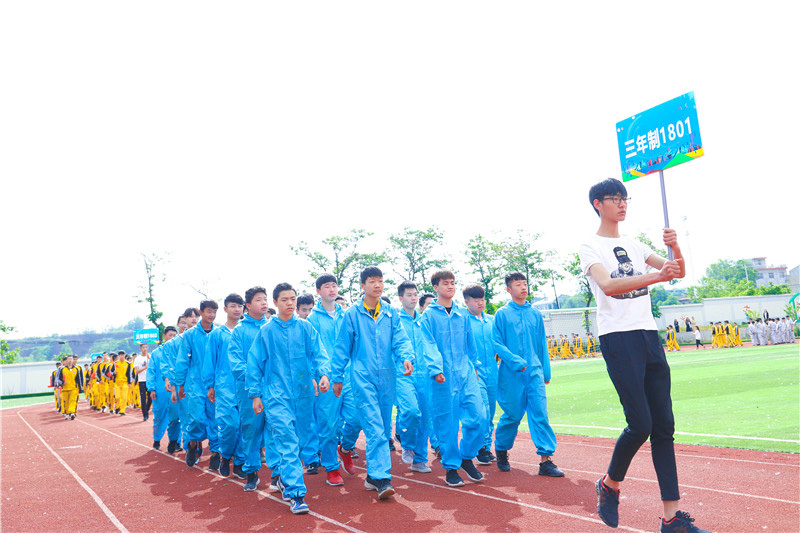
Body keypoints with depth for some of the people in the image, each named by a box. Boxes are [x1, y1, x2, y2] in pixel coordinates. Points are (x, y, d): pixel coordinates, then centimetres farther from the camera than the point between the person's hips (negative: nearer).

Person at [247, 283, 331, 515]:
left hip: (303, 392, 3)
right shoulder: (266, 331, 3)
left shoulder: (305, 327, 6)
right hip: (277, 393, -3)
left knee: (301, 439, 11)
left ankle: (284, 477, 34)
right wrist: (255, 394, 3)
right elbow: (255, 363, 6)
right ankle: (295, 492, -10)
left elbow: (318, 353, 2)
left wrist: (323, 373, -17)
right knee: (287, 441, -12)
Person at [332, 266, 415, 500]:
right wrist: (337, 377, 4)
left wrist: (406, 357, -18)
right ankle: (380, 478, -12)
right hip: (362, 377, -4)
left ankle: (374, 475, 23)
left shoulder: (390, 313, 9)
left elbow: (400, 339, 2)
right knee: (374, 428, -13)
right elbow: (342, 348, 3)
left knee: (384, 428, 10)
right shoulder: (352, 314, 0)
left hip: (386, 377, 4)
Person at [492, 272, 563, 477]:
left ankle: (545, 459, -3)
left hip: (534, 371, 3)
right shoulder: (502, 314, 0)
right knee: (512, 415, 5)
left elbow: (542, 344, 16)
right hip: (512, 374, -3)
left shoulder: (535, 313, 11)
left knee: (540, 413, -5)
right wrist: (516, 361, -16)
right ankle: (501, 451, 28)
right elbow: (496, 343, -5)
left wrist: (545, 370, 14)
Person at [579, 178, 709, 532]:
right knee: (640, 424, -11)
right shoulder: (590, 247, -2)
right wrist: (655, 276, -33)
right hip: (618, 339, -7)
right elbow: (608, 286, -20)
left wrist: (674, 247, -7)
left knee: (663, 425, 3)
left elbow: (678, 272, 14)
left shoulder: (633, 245, 18)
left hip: (650, 335, 7)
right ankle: (609, 485, 16)